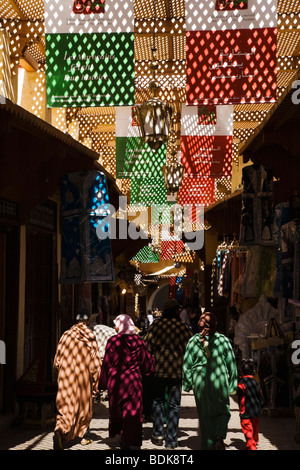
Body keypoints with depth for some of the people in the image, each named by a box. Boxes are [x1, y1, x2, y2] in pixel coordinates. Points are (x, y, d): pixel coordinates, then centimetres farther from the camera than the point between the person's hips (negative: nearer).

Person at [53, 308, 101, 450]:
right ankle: (84, 435, 31)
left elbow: (57, 360, 1)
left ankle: (59, 431, -27)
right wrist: (95, 384, 1)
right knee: (85, 407, 19)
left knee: (65, 408, -1)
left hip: (66, 378, 0)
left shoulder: (66, 335, -2)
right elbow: (96, 363, -7)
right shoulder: (90, 337, -5)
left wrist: (59, 378, 16)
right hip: (84, 379, 0)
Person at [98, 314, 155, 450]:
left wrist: (103, 384, 6)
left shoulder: (113, 341, -8)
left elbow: (106, 363, -3)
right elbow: (147, 363, 3)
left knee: (117, 410, 16)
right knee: (133, 414, 4)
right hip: (134, 382, 0)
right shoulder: (139, 341, -3)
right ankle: (133, 443, -2)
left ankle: (123, 441, 28)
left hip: (116, 382, 0)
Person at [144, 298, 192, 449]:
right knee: (174, 405, 8)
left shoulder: (156, 325, -4)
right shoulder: (183, 327, -5)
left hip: (158, 369, 1)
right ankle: (171, 440, 11)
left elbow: (147, 347, -1)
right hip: (177, 371, -1)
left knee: (157, 401, 18)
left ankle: (158, 435, 17)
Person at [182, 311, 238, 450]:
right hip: (219, 381, -1)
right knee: (223, 411, 14)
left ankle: (208, 445, 19)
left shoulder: (193, 341, -3)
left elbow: (186, 364, 0)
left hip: (200, 381, 1)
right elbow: (231, 363, 1)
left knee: (205, 415, 13)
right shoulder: (223, 340, -3)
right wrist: (232, 384, 10)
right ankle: (219, 437, -9)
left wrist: (188, 384, 10)